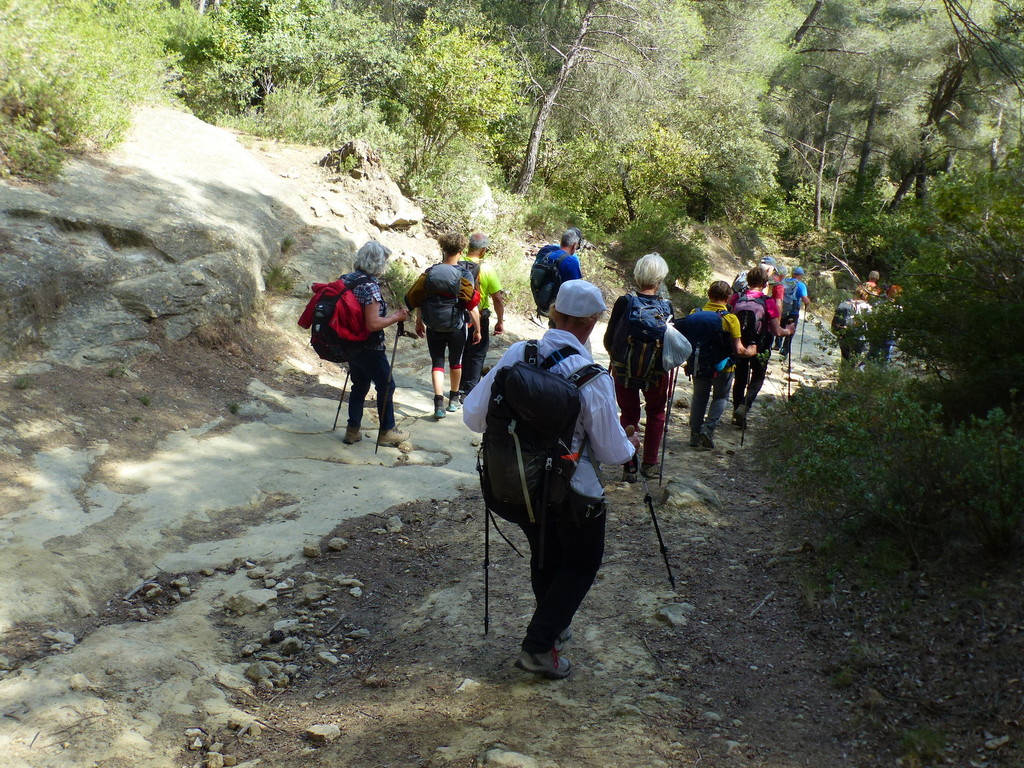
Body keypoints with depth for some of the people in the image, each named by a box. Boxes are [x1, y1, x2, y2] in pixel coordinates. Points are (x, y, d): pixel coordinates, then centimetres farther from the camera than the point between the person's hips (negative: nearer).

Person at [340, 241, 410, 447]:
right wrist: (396, 317, -15)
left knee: (359, 385, 21)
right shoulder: (370, 286, -23)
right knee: (386, 386, 9)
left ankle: (353, 430, 25)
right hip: (369, 349, -8)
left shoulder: (345, 279, 2)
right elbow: (373, 324, -27)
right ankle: (387, 431, 19)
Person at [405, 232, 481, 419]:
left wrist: (419, 322, 16)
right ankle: (454, 399, 32)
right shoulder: (465, 275, -11)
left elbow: (417, 300, 2)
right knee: (455, 362, 18)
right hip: (457, 328, -1)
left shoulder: (429, 273, -4)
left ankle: (439, 403, -9)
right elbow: (472, 306, -10)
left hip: (433, 327, 1)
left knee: (437, 363, 6)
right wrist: (477, 329, 0)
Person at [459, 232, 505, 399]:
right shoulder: (487, 268, -16)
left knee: (460, 353, 19)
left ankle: (460, 387, 30)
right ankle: (470, 392, 10)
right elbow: (497, 298, -15)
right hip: (479, 317, -3)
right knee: (477, 355, 9)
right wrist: (500, 321, -3)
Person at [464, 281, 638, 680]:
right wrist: (629, 445, 9)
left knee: (544, 557, 27)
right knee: (581, 563, 19)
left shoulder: (516, 355, -12)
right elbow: (611, 452, -14)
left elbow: (472, 414, -5)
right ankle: (539, 646, 13)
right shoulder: (592, 377, -24)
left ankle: (552, 627, 46)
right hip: (572, 492, -4)